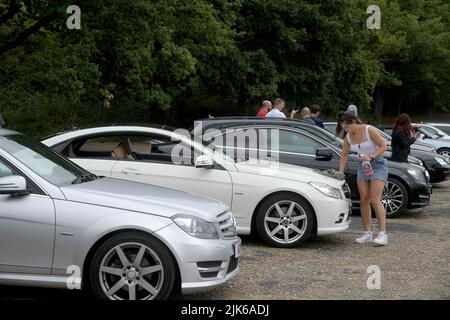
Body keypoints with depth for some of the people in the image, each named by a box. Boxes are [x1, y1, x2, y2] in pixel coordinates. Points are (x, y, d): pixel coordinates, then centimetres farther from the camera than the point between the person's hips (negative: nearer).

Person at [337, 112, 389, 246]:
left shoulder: (369, 130, -15)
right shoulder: (348, 137, 3)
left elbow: (383, 146, -13)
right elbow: (344, 155, 14)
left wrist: (371, 157, -25)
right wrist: (341, 171, 8)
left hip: (377, 164, -6)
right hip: (363, 166, 6)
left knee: (375, 200, -15)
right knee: (364, 200, 1)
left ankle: (383, 234, -15)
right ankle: (367, 233, 7)